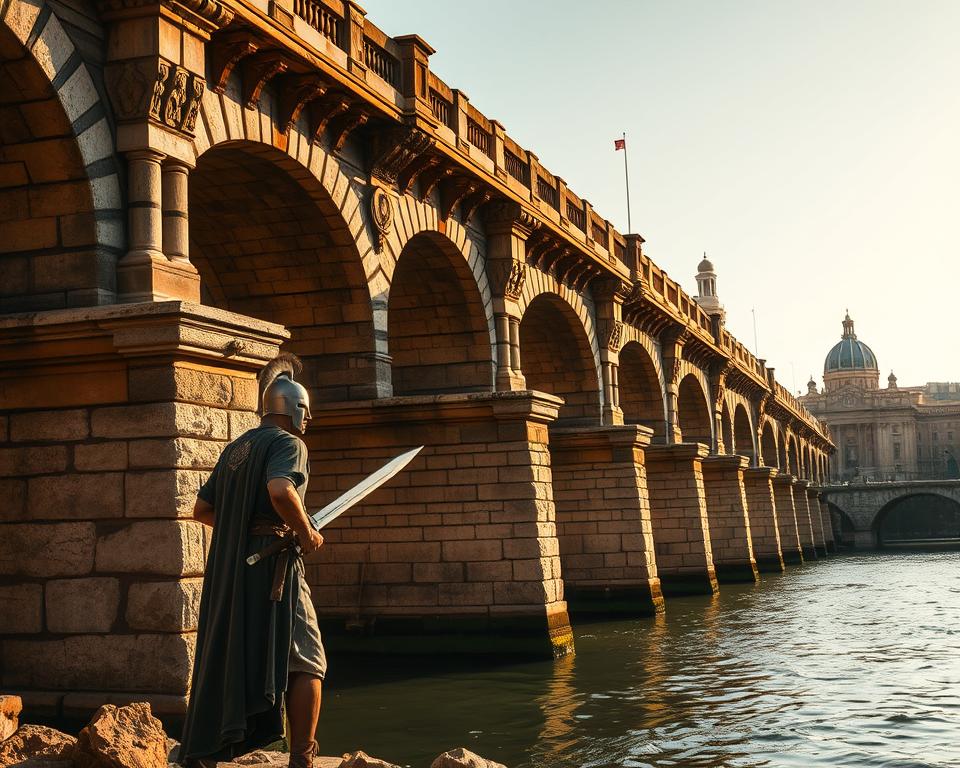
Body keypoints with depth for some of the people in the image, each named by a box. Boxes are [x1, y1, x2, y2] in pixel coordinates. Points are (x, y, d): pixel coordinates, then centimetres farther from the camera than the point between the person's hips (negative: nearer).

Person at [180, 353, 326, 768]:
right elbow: (280, 490, -27)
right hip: (271, 564, -8)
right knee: (304, 662, -1)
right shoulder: (288, 443, -6)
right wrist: (305, 532, -14)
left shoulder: (234, 448, 19)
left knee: (225, 658, 14)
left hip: (228, 565, 8)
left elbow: (202, 509, 20)